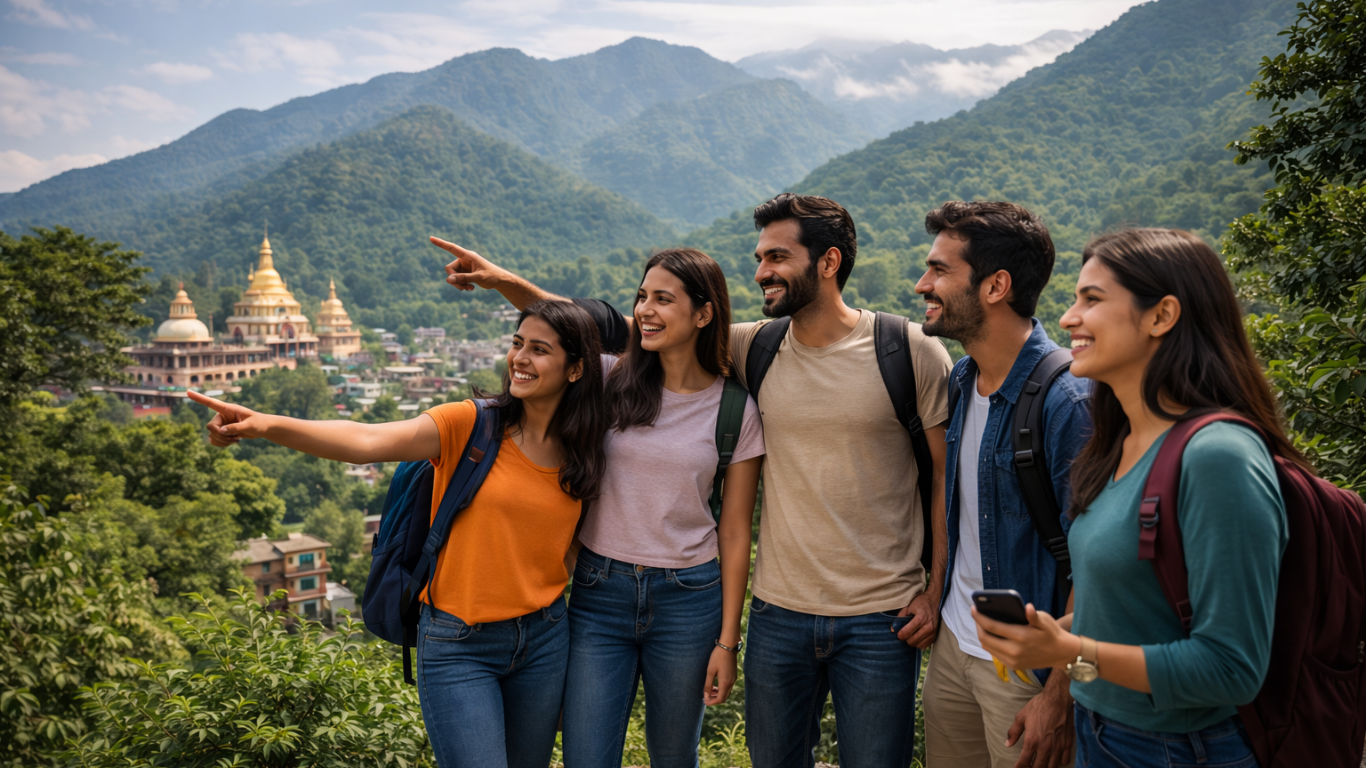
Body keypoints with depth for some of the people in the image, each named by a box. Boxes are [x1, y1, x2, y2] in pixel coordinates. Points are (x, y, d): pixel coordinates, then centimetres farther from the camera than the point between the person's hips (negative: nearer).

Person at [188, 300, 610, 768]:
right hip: (458, 645, -4)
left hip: (543, 641, 4)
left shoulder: (579, 453, 1)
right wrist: (265, 425, -39)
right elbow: (367, 442, -26)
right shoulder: (468, 424, -11)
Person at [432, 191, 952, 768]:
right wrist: (506, 282, -5)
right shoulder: (753, 349, 0)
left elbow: (947, 472, -2)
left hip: (880, 622, -3)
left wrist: (936, 589, -7)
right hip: (778, 613, 3)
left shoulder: (909, 350, -8)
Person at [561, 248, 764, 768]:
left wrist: (727, 642, -1)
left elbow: (734, 533, -1)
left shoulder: (737, 410, -3)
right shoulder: (612, 383, -2)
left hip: (687, 599, 0)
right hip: (599, 592, 1)